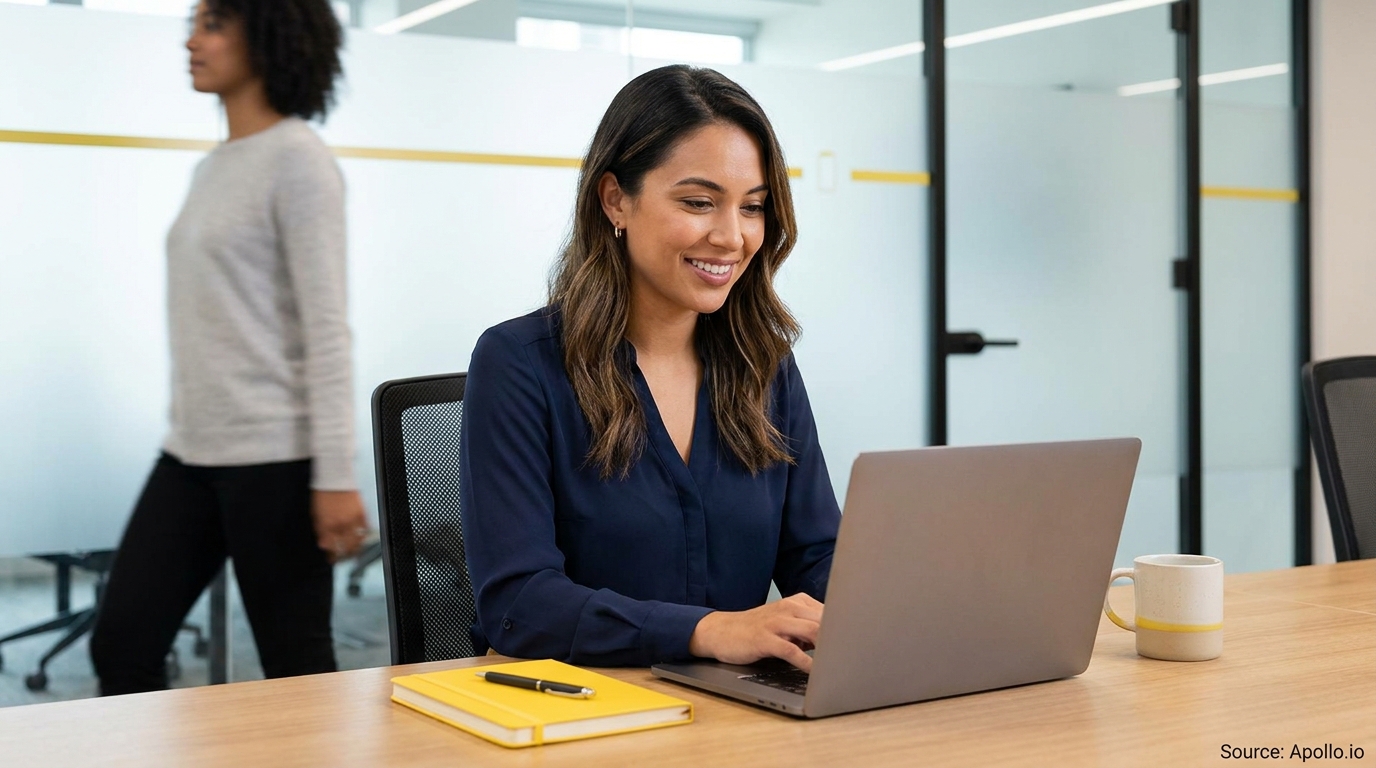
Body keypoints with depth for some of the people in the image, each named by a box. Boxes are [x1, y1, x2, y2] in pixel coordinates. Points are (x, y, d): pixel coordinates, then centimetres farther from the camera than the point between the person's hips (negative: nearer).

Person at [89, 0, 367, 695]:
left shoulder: (296, 161, -9)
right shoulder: (212, 169, 15)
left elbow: (326, 328, -15)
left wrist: (335, 473, -19)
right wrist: (189, 437, 19)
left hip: (273, 456, -8)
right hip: (190, 454, 8)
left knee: (296, 668, 1)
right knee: (121, 646, 7)